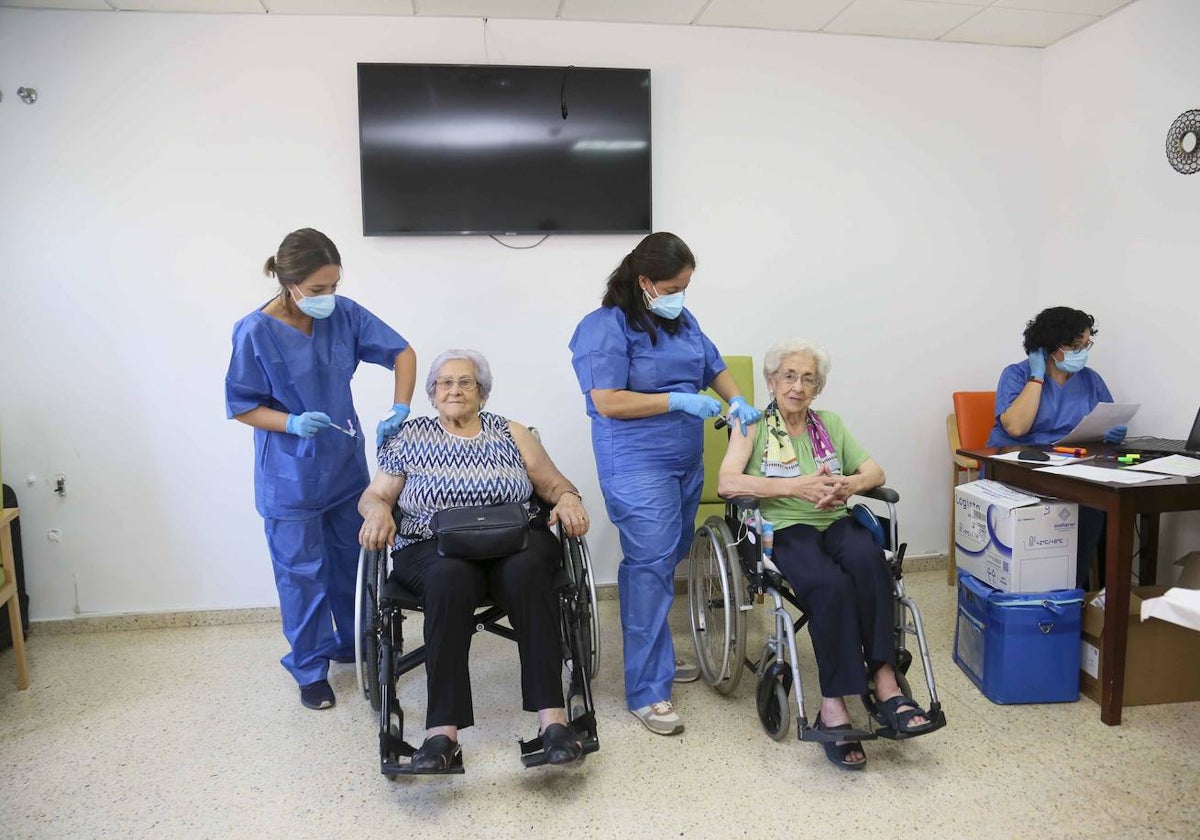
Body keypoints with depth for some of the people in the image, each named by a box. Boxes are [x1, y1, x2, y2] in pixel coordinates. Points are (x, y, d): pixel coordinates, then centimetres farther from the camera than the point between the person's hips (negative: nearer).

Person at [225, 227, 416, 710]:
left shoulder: (344, 314, -8)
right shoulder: (255, 333, -17)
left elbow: (402, 352, -2)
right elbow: (241, 407, -9)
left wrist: (399, 410, -16)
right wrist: (292, 423, -26)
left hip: (345, 465, 4)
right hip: (290, 477, -4)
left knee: (353, 561, 19)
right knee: (302, 574, 7)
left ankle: (354, 645, 41)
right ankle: (310, 669, 27)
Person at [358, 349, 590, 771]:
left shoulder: (511, 433, 14)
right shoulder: (410, 437, 14)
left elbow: (555, 485, 13)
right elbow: (374, 495, 13)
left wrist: (568, 501, -11)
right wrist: (378, 512, -10)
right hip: (434, 549, 0)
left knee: (525, 571, -34)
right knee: (450, 578, -36)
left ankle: (551, 715, -33)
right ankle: (442, 729, -35)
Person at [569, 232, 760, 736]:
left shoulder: (681, 319, 13)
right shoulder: (605, 328, -11)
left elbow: (714, 367, 22)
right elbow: (607, 402, -18)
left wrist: (737, 401, 3)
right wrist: (679, 400, -19)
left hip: (686, 462, 8)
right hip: (637, 466, -8)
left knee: (669, 559, 15)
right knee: (650, 566, -11)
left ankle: (656, 657, 31)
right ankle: (647, 692, -3)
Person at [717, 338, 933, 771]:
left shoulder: (830, 424, 19)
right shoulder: (752, 426, 5)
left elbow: (875, 471, 11)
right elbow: (727, 482, -11)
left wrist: (850, 484, -13)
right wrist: (795, 486, -20)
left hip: (835, 523, 4)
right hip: (783, 529, -4)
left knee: (867, 557, -32)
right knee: (831, 584, -34)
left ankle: (884, 680, -30)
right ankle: (833, 706, -27)